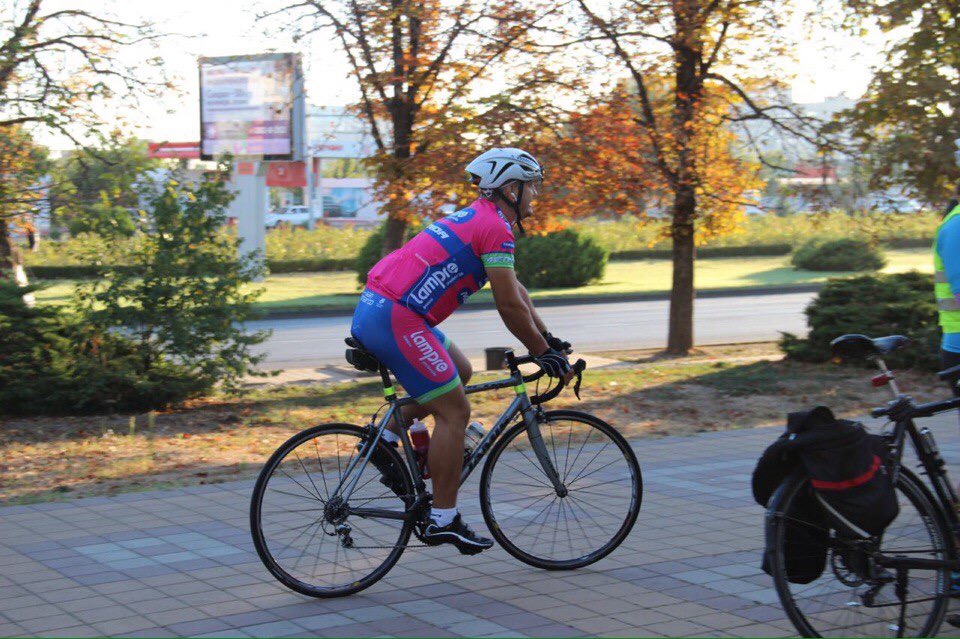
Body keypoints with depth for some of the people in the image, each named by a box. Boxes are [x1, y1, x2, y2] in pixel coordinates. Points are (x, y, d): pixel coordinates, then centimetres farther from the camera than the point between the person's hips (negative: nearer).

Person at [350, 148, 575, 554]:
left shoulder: (477, 218, 23)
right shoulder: (495, 227, -8)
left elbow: (515, 291, 29)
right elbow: (509, 306, -10)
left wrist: (548, 339, 29)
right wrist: (545, 353, 0)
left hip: (374, 309, 10)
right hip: (395, 319, -10)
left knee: (460, 372, 23)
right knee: (454, 412, -3)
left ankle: (386, 437, 17)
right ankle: (443, 521, 2)